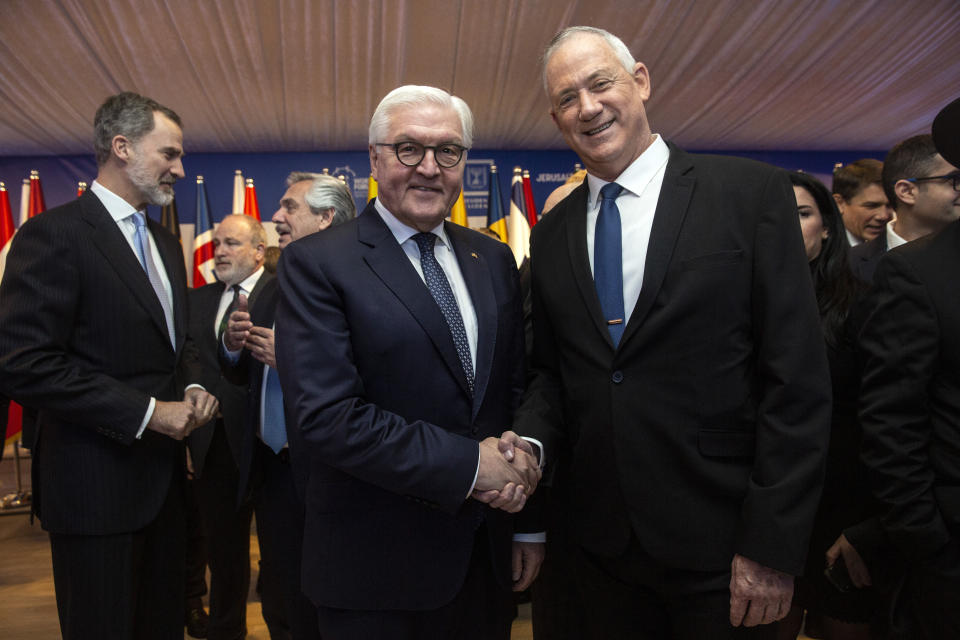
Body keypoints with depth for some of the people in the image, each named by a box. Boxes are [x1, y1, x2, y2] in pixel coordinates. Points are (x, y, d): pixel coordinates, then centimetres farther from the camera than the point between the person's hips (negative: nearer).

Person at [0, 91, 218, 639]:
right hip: (97, 486, -7)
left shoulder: (165, 243, 13)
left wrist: (194, 388, 2)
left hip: (163, 477, 7)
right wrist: (147, 412, -19)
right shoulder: (54, 234, -12)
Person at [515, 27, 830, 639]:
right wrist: (530, 440, -10)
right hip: (602, 539, 4)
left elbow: (798, 378, -10)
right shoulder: (552, 234, 6)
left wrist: (772, 545, -13)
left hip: (720, 544, -3)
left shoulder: (751, 193, -8)